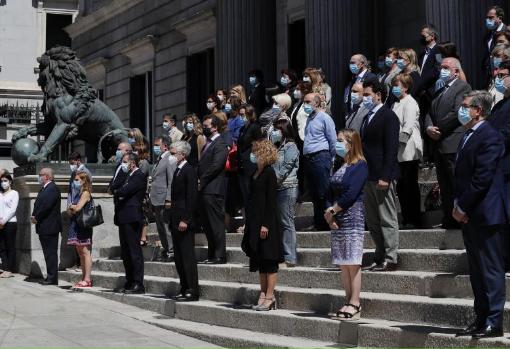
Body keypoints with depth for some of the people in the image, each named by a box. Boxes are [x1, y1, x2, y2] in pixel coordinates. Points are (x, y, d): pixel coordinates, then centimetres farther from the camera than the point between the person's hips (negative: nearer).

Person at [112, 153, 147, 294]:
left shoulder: (139, 176, -10)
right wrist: (119, 192, -2)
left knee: (135, 252, -8)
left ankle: (138, 285, -7)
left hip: (132, 219, -10)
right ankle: (129, 283, 18)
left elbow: (123, 191, -19)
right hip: (123, 219, 10)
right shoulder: (129, 176, 21)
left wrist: (117, 192, 1)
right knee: (125, 253, 12)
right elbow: (114, 188, 19)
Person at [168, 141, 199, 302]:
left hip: (184, 221, -9)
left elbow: (192, 197, -16)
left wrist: (185, 220, -19)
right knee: (179, 258, 11)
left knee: (188, 257, -8)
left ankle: (192, 291, -5)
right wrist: (172, 218, 14)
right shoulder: (177, 171, 17)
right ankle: (185, 289, 16)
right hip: (176, 220, 9)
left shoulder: (189, 171, -11)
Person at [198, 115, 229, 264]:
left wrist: (201, 181, -13)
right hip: (204, 190, 10)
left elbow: (216, 166, -18)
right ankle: (212, 255, 17)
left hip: (213, 190, -10)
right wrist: (199, 181, 5)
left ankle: (220, 256, -5)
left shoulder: (220, 144, -9)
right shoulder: (208, 144, 21)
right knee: (207, 224, 11)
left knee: (216, 224, -7)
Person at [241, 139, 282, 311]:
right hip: (255, 222, 9)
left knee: (269, 261, -4)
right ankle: (263, 295, 15)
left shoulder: (269, 173, -10)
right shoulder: (256, 173, 14)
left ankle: (269, 297, -1)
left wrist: (266, 224, -20)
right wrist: (248, 223, 14)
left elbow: (271, 200, -15)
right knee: (259, 262, 10)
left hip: (267, 223, -9)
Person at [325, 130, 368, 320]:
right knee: (343, 263, 6)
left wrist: (333, 210, -8)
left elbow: (351, 193, -15)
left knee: (352, 262, -7)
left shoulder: (360, 166, -6)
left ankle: (355, 304, -5)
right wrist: (329, 213, -4)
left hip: (353, 217, -8)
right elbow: (330, 193, 12)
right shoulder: (339, 167, 18)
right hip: (337, 221, 8)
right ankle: (349, 302, 9)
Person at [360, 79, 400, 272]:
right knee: (372, 220, 12)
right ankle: (380, 257, 19)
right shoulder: (367, 117, 18)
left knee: (387, 219, -4)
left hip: (382, 176, -9)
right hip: (368, 176, 9)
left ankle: (390, 259, 0)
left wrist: (385, 177, -21)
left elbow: (391, 148, -15)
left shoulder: (388, 116, -9)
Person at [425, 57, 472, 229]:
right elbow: (430, 113, 17)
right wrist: (429, 128, -4)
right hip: (439, 146, 8)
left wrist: (439, 129, -10)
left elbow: (457, 113, -15)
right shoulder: (440, 91, 22)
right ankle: (448, 220, 16)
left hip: (453, 145, -8)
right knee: (445, 188, 11)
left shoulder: (463, 87, -4)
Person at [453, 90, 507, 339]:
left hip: (486, 214, -10)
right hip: (468, 215, 10)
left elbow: (482, 179, -18)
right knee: (477, 271, 13)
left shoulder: (489, 137, -12)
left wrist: (462, 206, -13)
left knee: (491, 270, -5)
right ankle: (481, 319, 19)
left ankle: (493, 323, -2)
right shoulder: (467, 137, 18)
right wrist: (457, 205, 6)